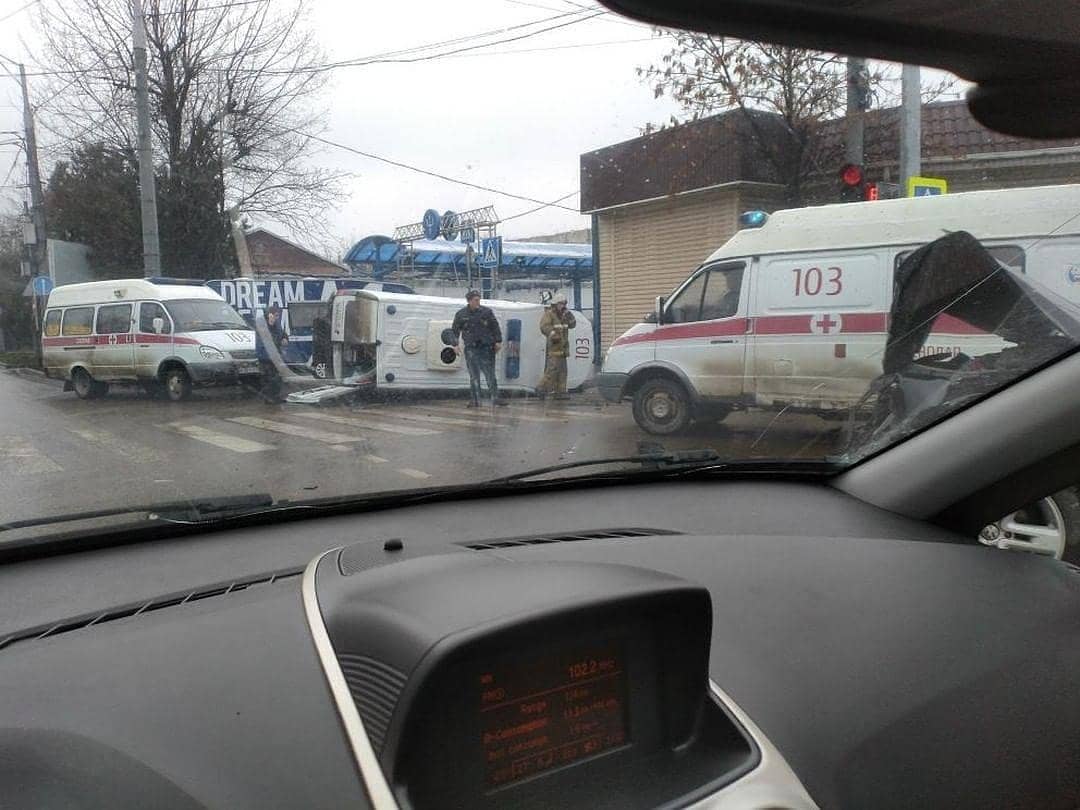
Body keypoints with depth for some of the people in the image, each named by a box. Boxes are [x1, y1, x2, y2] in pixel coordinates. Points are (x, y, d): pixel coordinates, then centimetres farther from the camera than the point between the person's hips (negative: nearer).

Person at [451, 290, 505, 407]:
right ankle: (475, 400, 8)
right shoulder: (461, 314, 3)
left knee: (490, 374, -2)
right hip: (471, 349, 1)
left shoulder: (486, 312, 1)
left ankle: (495, 398, 1)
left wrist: (498, 341, 0)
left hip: (486, 348, -1)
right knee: (474, 376, 3)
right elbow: (455, 330, 9)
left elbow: (495, 327, 6)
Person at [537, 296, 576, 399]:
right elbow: (544, 326, -19)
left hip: (563, 347, 9)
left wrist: (569, 315, 3)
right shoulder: (549, 314, -6)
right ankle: (541, 388, -8)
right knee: (553, 369, -15)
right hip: (554, 346, -9)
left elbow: (572, 325, 19)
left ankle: (560, 392, 9)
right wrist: (553, 334, -33)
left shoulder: (563, 315, 19)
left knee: (562, 370, 7)